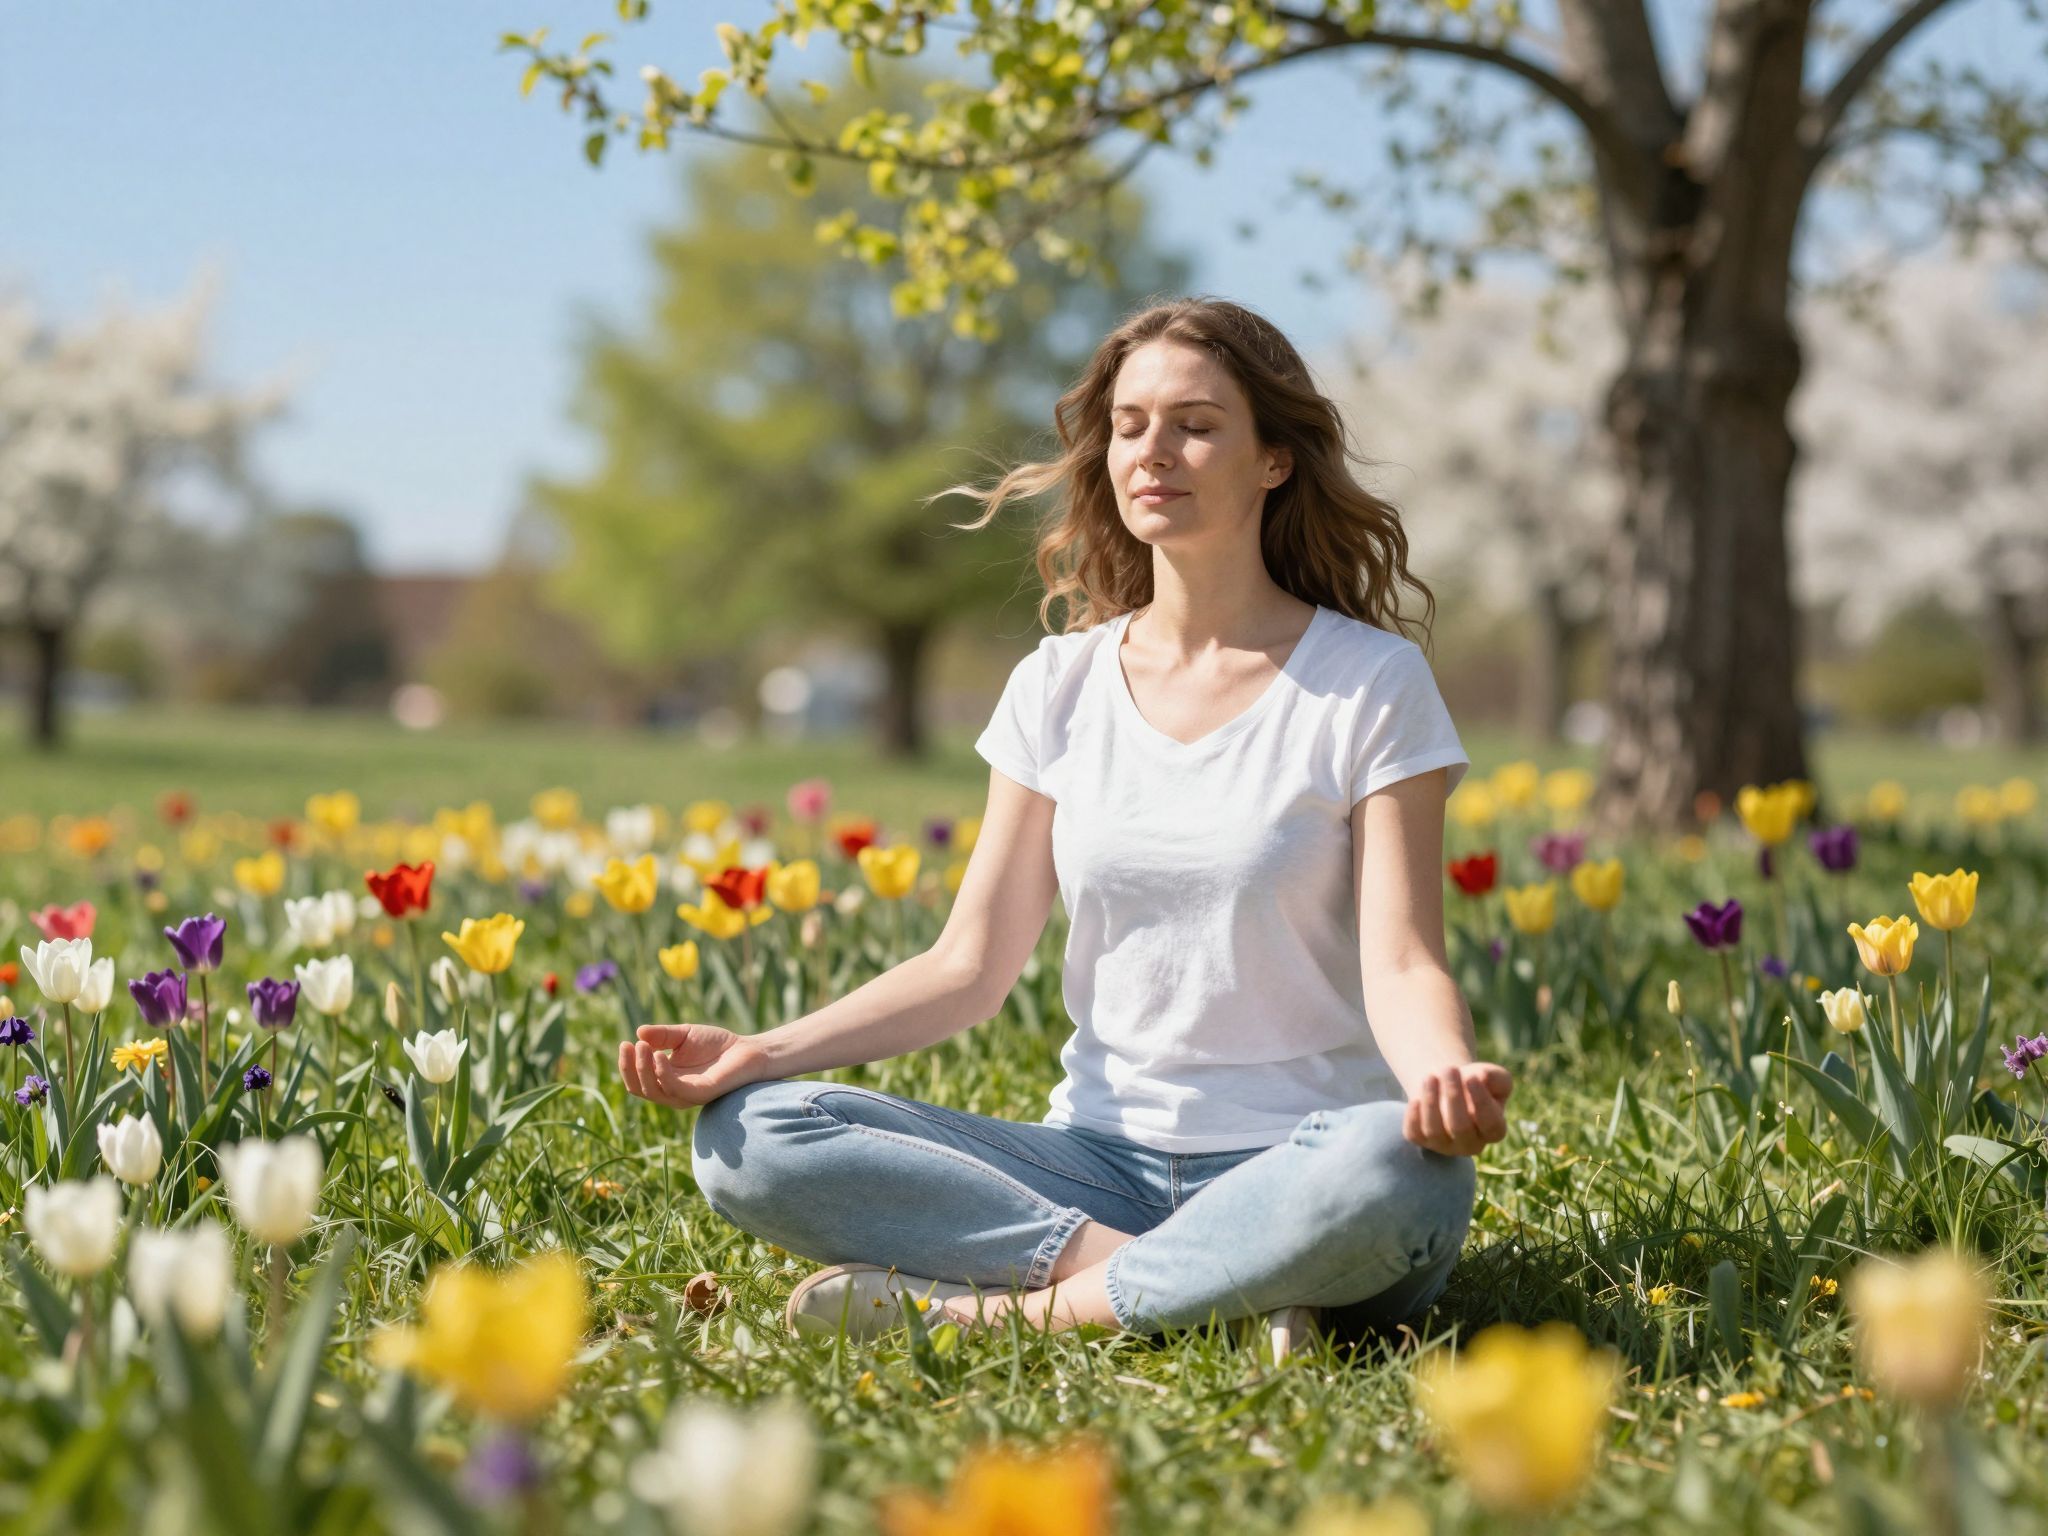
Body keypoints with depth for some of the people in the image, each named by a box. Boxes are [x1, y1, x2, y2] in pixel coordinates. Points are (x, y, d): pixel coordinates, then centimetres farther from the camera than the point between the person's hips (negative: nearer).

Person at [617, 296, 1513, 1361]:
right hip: (1103, 1160, 4)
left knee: (1405, 1175, -41)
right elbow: (972, 963, 6)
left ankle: (992, 1306, -25)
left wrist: (1448, 1079, -34)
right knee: (746, 1137, -17)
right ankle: (1204, 1291, -24)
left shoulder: (1369, 683, -2)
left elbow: (1402, 964, -9)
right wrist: (760, 1051, -9)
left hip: (1295, 1161, -4)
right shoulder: (1061, 686, 9)